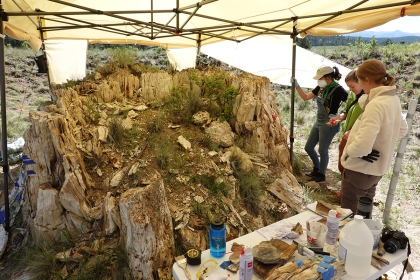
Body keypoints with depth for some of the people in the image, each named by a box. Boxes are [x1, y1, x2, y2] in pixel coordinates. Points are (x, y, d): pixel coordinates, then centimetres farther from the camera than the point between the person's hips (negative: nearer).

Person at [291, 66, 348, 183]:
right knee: (308, 147, 15)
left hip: (329, 125, -8)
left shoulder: (338, 90, -18)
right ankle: (317, 168, 37)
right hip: (318, 123, 8)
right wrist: (296, 85, 3)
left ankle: (321, 175, 24)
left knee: (322, 150, 4)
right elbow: (305, 97, 11)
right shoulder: (321, 88, 3)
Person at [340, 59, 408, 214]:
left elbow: (361, 146, -33)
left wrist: (348, 150, -14)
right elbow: (401, 130, 18)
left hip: (360, 170, -9)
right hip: (377, 168, 9)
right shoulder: (393, 99, 3)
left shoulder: (375, 105, -27)